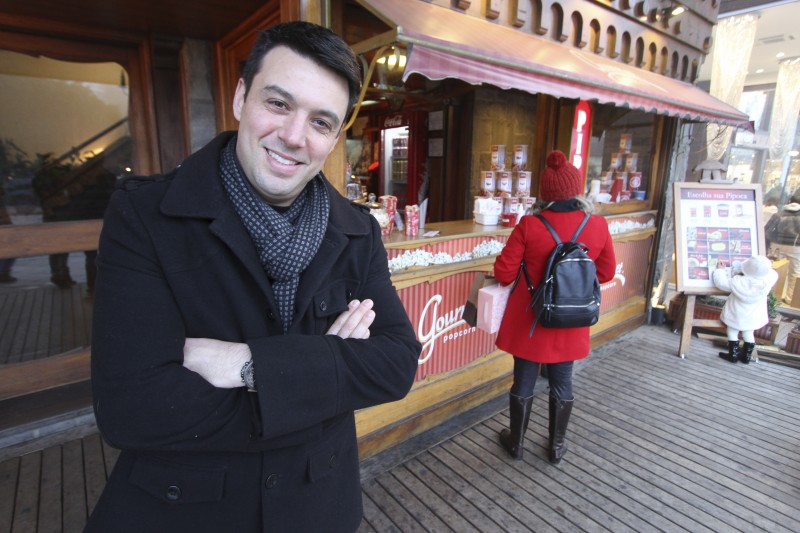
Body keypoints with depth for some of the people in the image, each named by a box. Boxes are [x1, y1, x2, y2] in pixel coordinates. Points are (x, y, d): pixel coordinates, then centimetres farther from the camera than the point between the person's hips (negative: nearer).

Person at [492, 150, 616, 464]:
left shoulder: (529, 225, -18)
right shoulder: (598, 226, -8)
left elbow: (503, 273, -13)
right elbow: (606, 273, 4)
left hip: (529, 322, -2)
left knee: (524, 382, 13)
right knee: (562, 384, 18)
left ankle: (516, 442, 32)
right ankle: (556, 446, 35)